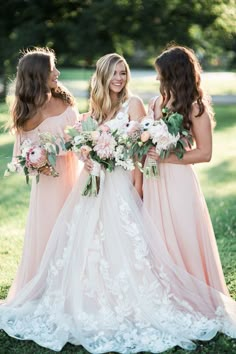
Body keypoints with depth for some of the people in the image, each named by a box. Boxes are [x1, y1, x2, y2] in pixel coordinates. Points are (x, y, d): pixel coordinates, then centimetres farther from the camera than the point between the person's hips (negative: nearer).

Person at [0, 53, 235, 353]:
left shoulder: (133, 104, -1)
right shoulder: (96, 105, 16)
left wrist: (138, 184, -17)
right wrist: (87, 159, -3)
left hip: (119, 182, -6)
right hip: (93, 181, 6)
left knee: (122, 245, -10)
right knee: (86, 244, 5)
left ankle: (132, 310, 0)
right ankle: (90, 306, 18)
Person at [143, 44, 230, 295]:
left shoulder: (195, 108, -8)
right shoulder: (155, 103, 7)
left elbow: (204, 153, -9)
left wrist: (164, 157, -15)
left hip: (178, 180, -5)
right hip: (153, 179, 5)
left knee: (183, 238, 3)